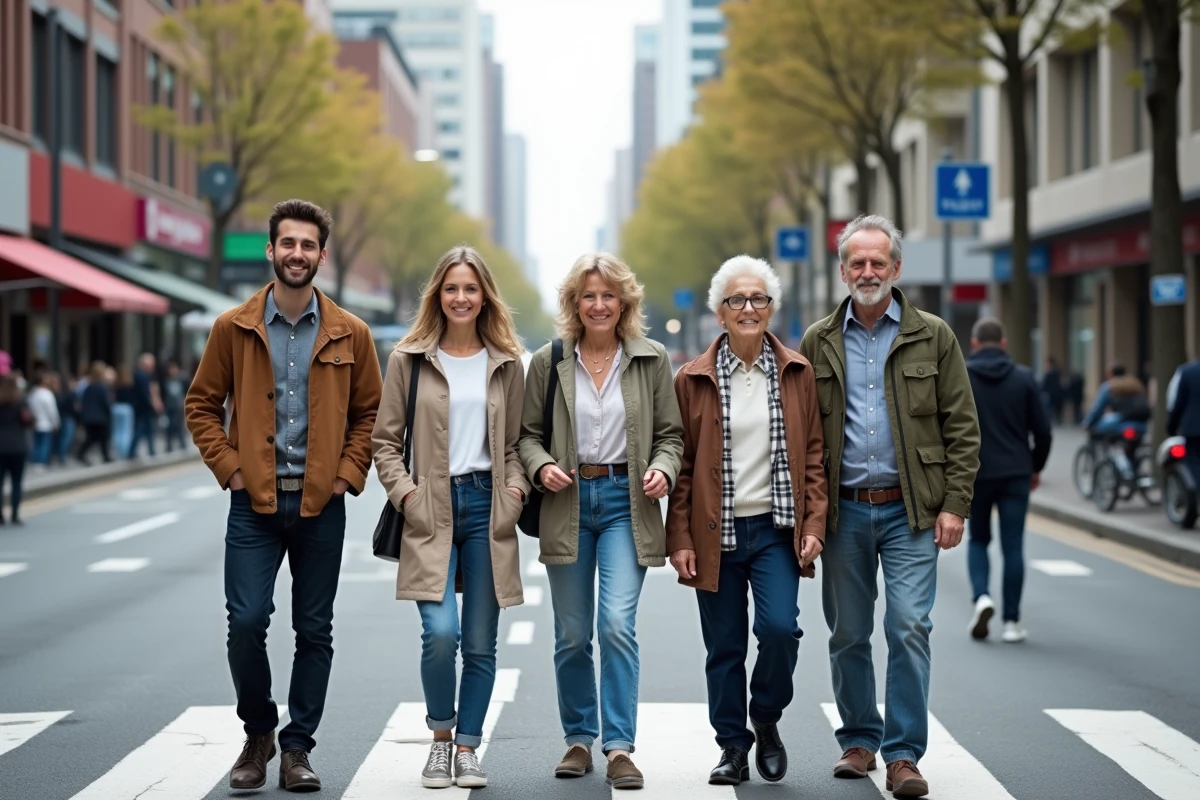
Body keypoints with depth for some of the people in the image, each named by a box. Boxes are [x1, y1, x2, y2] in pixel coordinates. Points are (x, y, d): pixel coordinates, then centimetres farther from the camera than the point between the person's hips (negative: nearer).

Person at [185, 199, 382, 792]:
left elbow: (369, 411, 11)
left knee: (314, 631, 5)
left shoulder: (350, 334, 4)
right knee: (246, 622, -8)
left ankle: (297, 748, 16)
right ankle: (258, 734, 15)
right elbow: (201, 404, 8)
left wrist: (349, 472, -1)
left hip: (321, 504, 1)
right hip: (253, 503, -1)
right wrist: (229, 467, -2)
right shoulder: (234, 329, 2)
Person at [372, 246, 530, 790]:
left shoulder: (505, 362, 9)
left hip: (486, 505, 2)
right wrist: (404, 492, -6)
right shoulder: (409, 358, 4)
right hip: (431, 509, -2)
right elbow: (385, 439, 6)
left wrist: (515, 488, -2)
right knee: (440, 633, -16)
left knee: (480, 644, 3)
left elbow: (515, 442, 14)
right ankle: (441, 736, 8)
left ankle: (467, 749, 17)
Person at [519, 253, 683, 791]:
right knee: (571, 635, 8)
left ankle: (619, 747, -10)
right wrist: (541, 466, -12)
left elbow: (670, 434, 8)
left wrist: (663, 470, -11)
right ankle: (579, 739, 23)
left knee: (617, 624, -14)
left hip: (625, 501, -1)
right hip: (568, 503, 2)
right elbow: (527, 433, 8)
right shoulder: (548, 362, 5)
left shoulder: (651, 360, 4)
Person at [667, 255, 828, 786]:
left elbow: (814, 454, 6)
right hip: (716, 533, 0)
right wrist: (679, 538, -2)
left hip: (776, 528, 0)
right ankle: (734, 746, 18)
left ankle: (766, 721, 10)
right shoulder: (694, 380, 2)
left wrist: (814, 524, -3)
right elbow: (682, 464, 3)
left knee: (780, 627, -15)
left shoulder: (797, 373, 5)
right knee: (725, 647, 4)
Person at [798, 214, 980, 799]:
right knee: (848, 634, 9)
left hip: (911, 510, -2)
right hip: (843, 510, 2)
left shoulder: (934, 338, 4)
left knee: (909, 628, -9)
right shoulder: (818, 343, 8)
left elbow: (962, 427, 3)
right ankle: (859, 739, 24)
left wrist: (954, 505, -5)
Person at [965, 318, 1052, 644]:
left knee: (978, 540, 17)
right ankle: (1012, 622, 3)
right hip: (1016, 474, 0)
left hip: (974, 474, 0)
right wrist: (1036, 467, 15)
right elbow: (1042, 429, 1)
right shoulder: (1024, 378, 1)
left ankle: (981, 597, -7)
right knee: (1013, 547, 4)